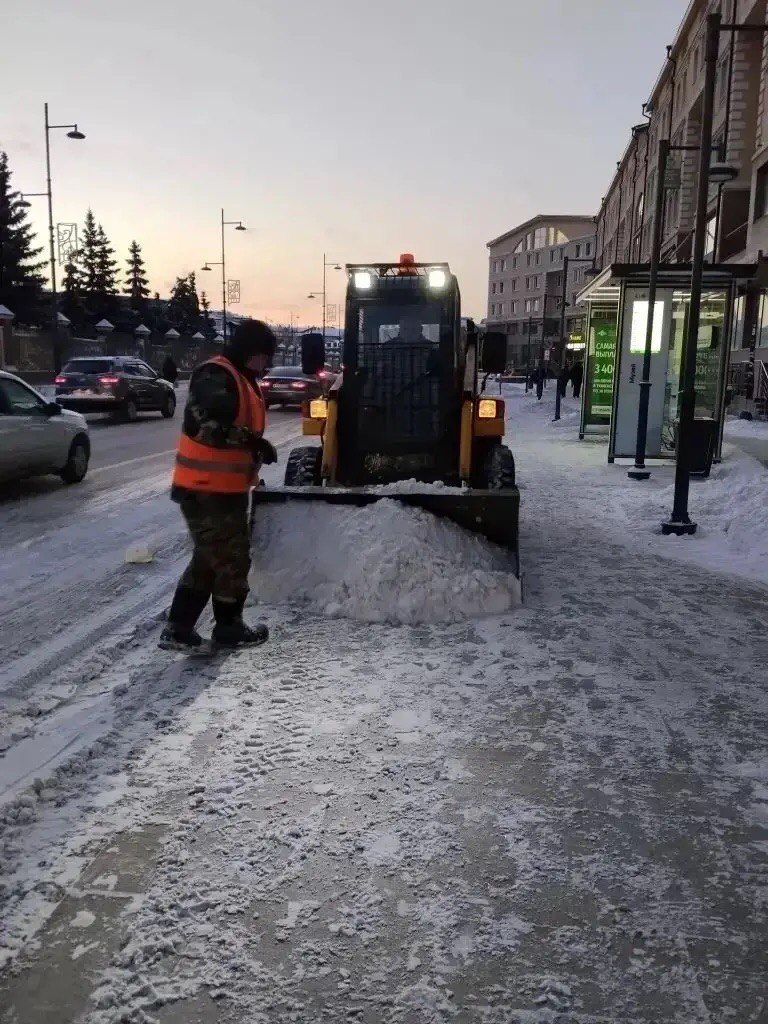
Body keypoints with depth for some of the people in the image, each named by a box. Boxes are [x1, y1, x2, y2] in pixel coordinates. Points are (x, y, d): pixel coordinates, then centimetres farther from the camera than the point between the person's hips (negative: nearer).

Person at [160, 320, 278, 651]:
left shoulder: (243, 379, 17)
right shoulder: (215, 375, -16)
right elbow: (208, 424, -29)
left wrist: (255, 446, 16)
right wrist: (251, 440, -28)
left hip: (225, 487, 11)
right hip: (206, 489, -10)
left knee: (210, 557, 15)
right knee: (231, 557, 1)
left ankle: (178, 628, 20)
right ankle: (229, 627, 18)